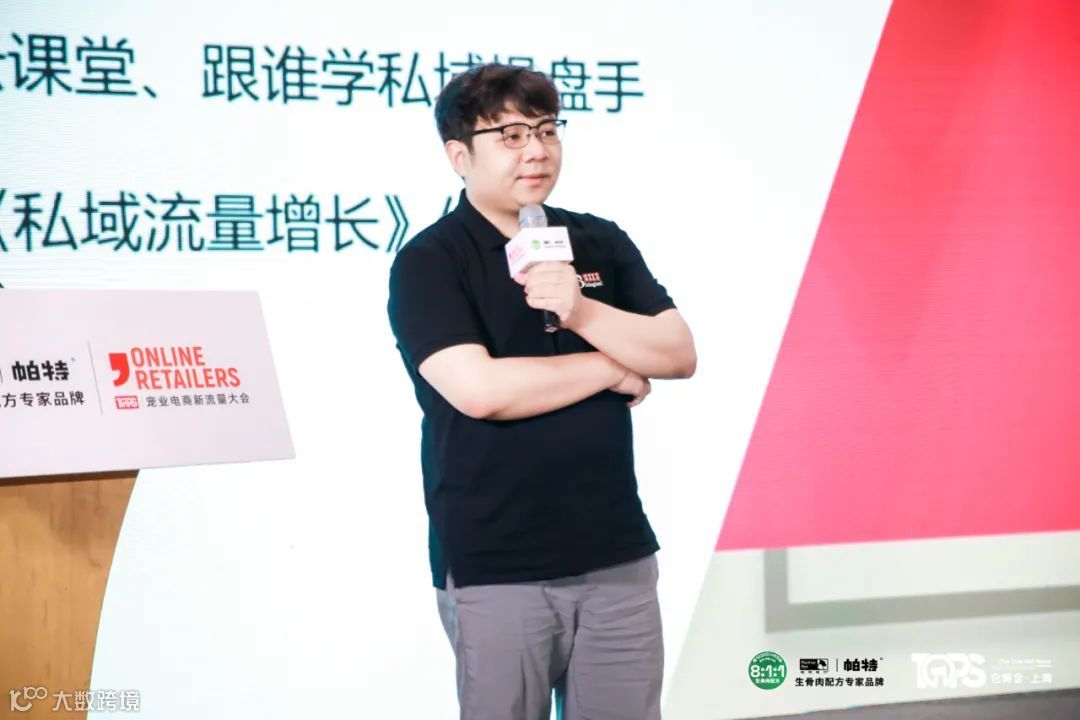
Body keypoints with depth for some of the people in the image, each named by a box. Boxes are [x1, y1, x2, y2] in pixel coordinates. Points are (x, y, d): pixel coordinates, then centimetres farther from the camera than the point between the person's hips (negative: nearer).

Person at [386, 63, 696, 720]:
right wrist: (612, 368, -8)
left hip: (617, 553, 4)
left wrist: (582, 312, -16)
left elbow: (680, 355, 1)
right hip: (495, 567, -4)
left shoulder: (602, 242, 9)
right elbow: (479, 389, -20)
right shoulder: (429, 262, -6)